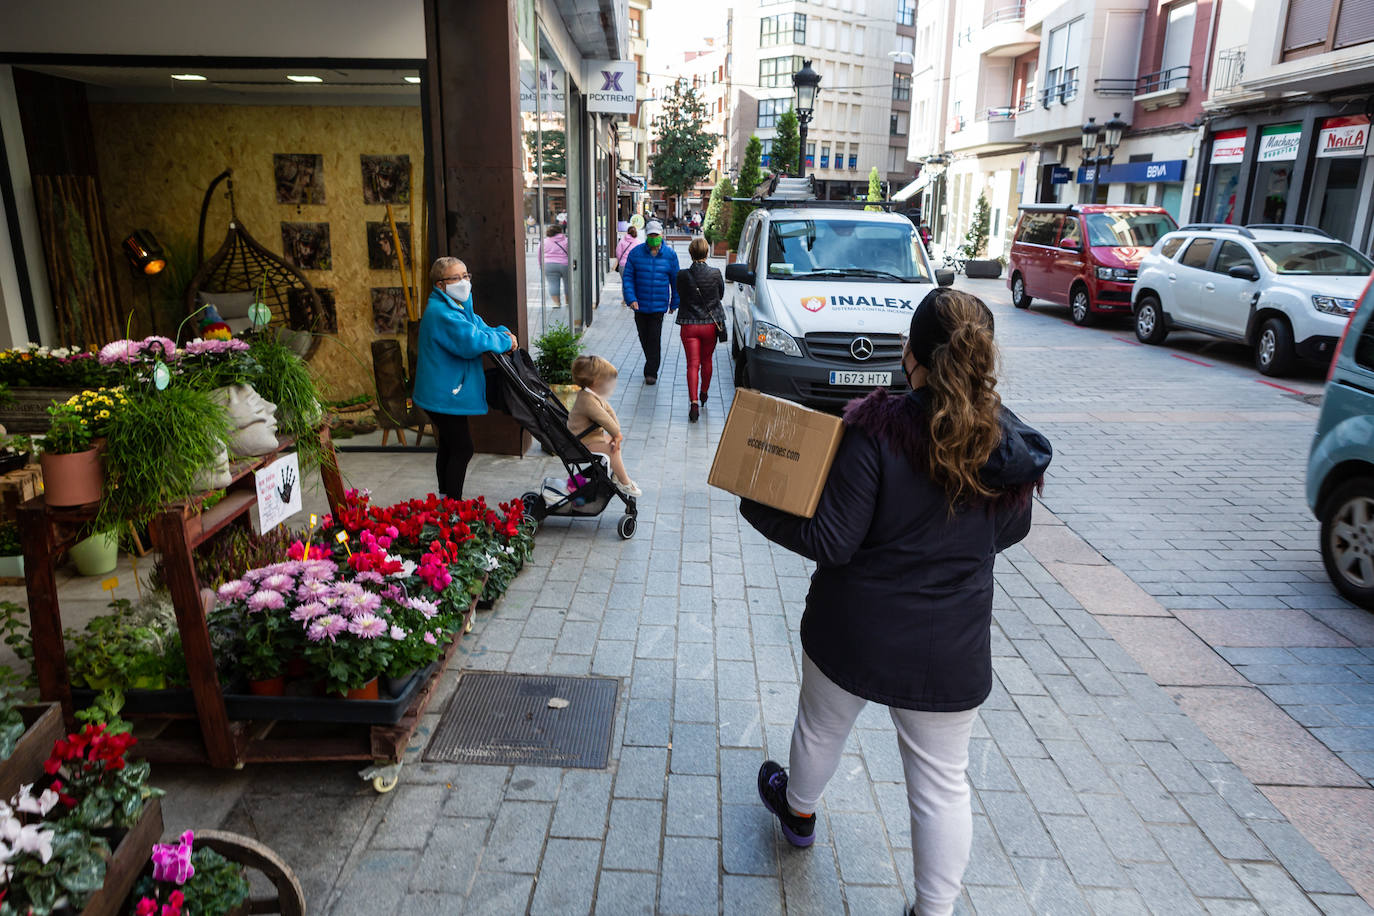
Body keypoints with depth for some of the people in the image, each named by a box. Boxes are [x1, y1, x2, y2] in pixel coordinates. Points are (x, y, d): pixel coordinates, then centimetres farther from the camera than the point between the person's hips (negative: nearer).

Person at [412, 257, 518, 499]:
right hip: (445, 394, -11)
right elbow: (472, 342, -31)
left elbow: (481, 328, 19)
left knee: (449, 447, 18)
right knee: (462, 449, -7)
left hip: (446, 393, 11)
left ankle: (446, 498, 30)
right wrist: (505, 341, -16)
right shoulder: (441, 313, -21)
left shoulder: (460, 307, 14)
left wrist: (503, 332, -4)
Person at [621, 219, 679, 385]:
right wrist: (631, 298, -13)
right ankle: (652, 364, 32)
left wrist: (674, 303, 12)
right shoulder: (635, 253, -1)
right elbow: (627, 277, -1)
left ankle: (651, 372, -1)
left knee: (654, 338, -8)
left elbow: (675, 280, 9)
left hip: (659, 305, -2)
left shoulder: (670, 255, 0)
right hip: (640, 304, 2)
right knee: (644, 338, 11)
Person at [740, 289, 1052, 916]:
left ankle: (798, 811, 54)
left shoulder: (876, 429, -21)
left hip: (854, 631, -1)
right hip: (951, 650, 2)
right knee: (942, 783, 16)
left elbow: (832, 542, -21)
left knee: (821, 728, 27)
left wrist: (756, 508, -10)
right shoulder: (1012, 447, -8)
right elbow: (1008, 534, 7)